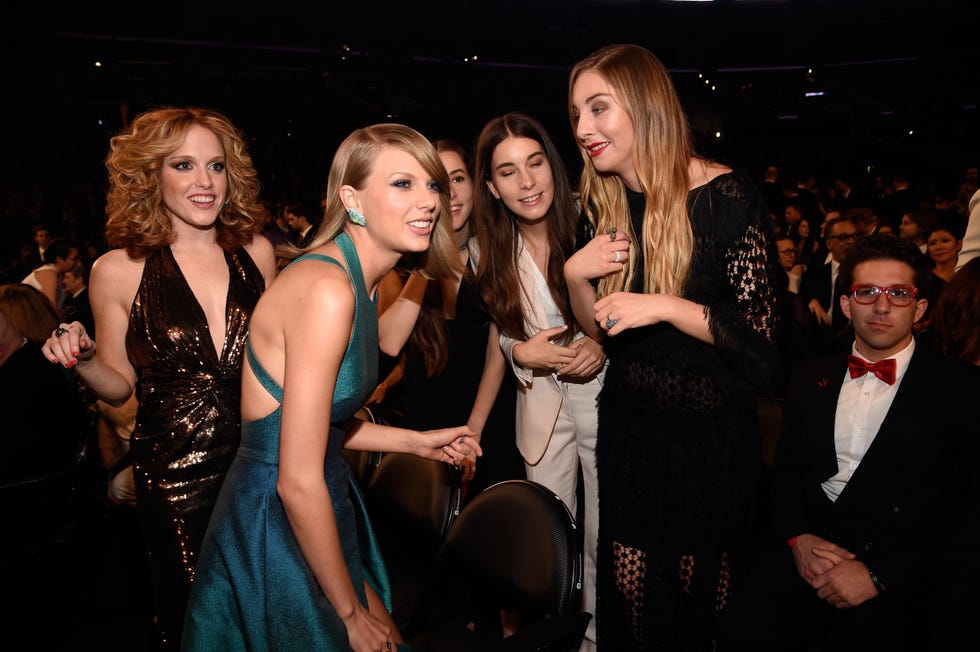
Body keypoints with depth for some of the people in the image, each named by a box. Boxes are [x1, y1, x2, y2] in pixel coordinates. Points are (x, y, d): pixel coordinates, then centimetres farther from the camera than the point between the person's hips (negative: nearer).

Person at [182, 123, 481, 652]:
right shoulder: (326, 290, -26)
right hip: (275, 527, -9)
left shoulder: (355, 281, 3)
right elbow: (298, 482, -25)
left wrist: (418, 441, 11)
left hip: (319, 509, 9)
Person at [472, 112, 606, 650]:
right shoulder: (489, 252, -4)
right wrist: (524, 351, -13)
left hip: (603, 390, -2)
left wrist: (604, 344, -21)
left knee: (603, 531, 10)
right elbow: (497, 333, 7)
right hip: (541, 400, 3)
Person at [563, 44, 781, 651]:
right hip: (629, 432, 4)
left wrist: (664, 306, -25)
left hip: (710, 438, -4)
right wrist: (575, 276, -12)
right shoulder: (606, 204, 2)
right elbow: (603, 331, 6)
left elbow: (759, 330, -14)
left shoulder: (725, 195, -15)